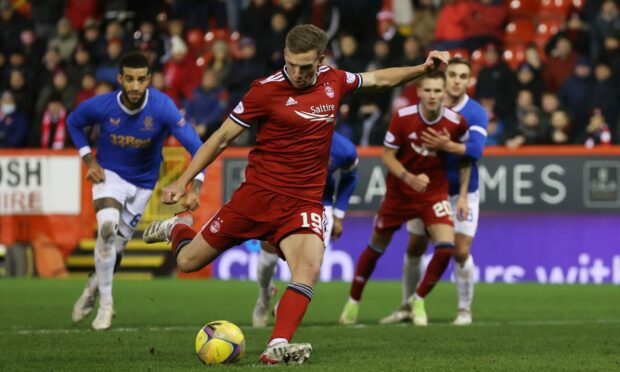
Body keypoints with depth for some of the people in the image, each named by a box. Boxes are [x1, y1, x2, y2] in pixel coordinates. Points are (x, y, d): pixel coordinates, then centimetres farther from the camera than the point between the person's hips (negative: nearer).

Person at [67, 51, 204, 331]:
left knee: (116, 245, 6)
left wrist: (195, 189, -36)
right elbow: (73, 123, 2)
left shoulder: (163, 108, -26)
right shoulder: (101, 106, -21)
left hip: (143, 182, 1)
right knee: (107, 225, -28)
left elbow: (196, 147, -25)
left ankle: (93, 289, 39)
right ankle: (105, 302, -14)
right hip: (109, 174, -1)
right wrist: (89, 160, -8)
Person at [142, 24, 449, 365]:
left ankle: (277, 347, -30)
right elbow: (222, 137, -3)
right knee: (188, 262, 4)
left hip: (304, 202, 2)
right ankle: (178, 227, 39)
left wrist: (423, 68, 14)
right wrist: (183, 181, -5)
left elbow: (380, 79, 23)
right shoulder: (266, 90, -10)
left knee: (309, 269, -26)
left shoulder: (334, 81, 3)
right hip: (258, 193, -2)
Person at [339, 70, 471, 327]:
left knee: (446, 247, -18)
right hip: (399, 192, 0)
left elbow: (465, 159, 3)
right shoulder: (403, 117, -17)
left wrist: (463, 195, -2)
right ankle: (353, 302, 30)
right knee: (376, 246, 10)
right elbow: (387, 156, -12)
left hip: (434, 193, 1)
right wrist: (410, 178, -29)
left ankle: (418, 302, 4)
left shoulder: (456, 122, -13)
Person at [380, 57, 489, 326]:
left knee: (461, 252, -11)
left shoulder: (476, 113, -12)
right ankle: (407, 307, 21)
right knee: (414, 249, 5)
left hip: (462, 192, -3)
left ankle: (465, 309, 7)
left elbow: (476, 149, -27)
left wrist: (445, 145, -42)